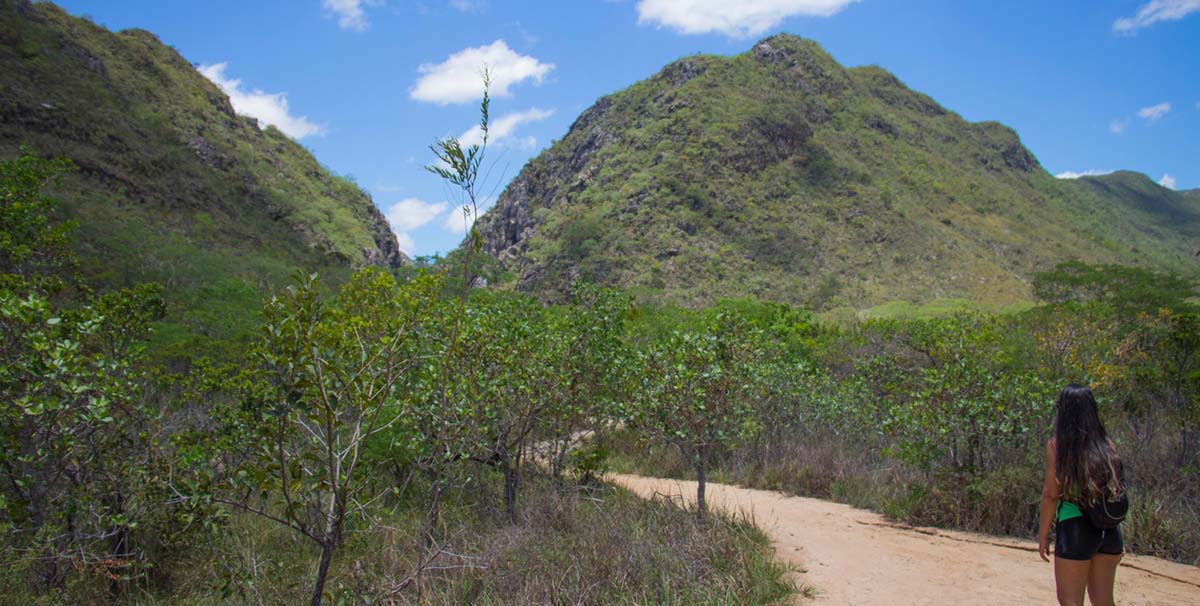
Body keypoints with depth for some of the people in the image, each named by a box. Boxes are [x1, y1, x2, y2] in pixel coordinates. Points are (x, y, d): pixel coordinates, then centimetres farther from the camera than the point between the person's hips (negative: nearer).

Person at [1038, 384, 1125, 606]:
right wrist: (1118, 542, 15)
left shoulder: (1057, 445, -7)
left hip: (1076, 527, -5)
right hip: (1109, 529, 5)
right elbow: (1116, 489, 7)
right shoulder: (1107, 445, 5)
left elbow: (1051, 494, -9)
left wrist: (1043, 535, -2)